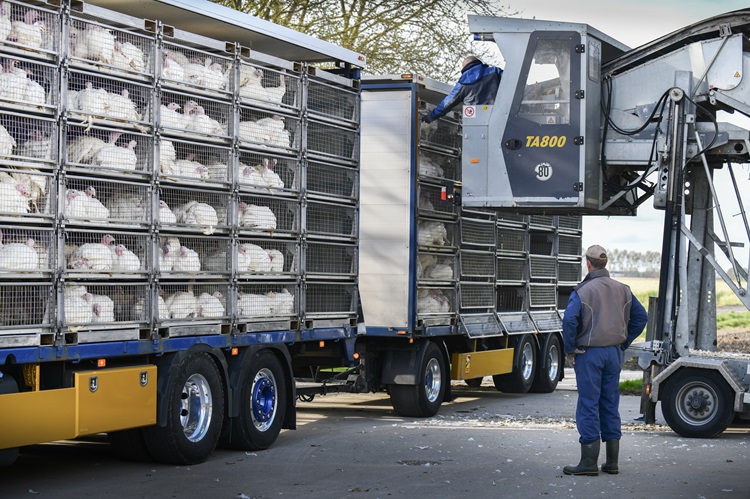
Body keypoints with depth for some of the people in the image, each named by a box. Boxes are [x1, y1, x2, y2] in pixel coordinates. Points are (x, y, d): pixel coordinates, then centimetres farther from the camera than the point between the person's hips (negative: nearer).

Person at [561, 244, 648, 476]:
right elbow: (641, 316, 12)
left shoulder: (582, 291, -11)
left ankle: (589, 462, -2)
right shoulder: (622, 290, 7)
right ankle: (612, 462, 14)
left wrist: (570, 349, -8)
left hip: (589, 354, -5)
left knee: (588, 405, -1)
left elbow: (569, 320, -22)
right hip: (614, 353, 5)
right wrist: (624, 342, 14)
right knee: (610, 405, 11)